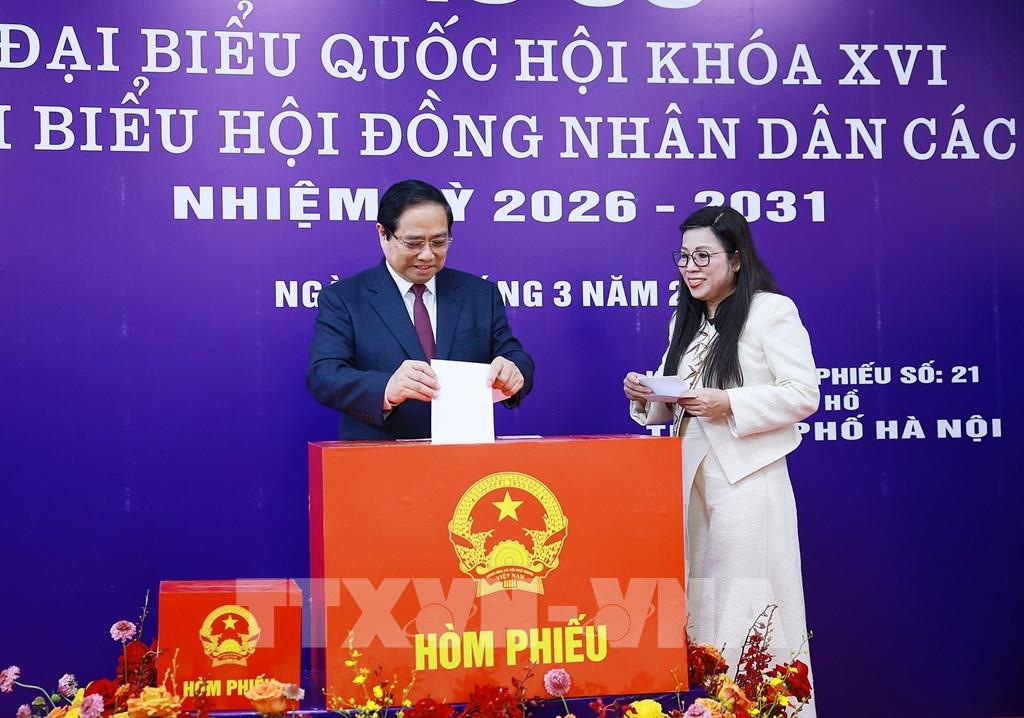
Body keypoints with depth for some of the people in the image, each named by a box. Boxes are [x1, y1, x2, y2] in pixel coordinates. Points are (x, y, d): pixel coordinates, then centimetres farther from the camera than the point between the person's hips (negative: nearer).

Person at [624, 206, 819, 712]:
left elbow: (804, 395, -10)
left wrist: (729, 404, -19)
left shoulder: (772, 310, -5)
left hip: (746, 479, -7)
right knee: (699, 600, 8)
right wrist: (647, 398, -1)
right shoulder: (685, 322, 18)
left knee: (748, 605, -5)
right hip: (690, 479, 7)